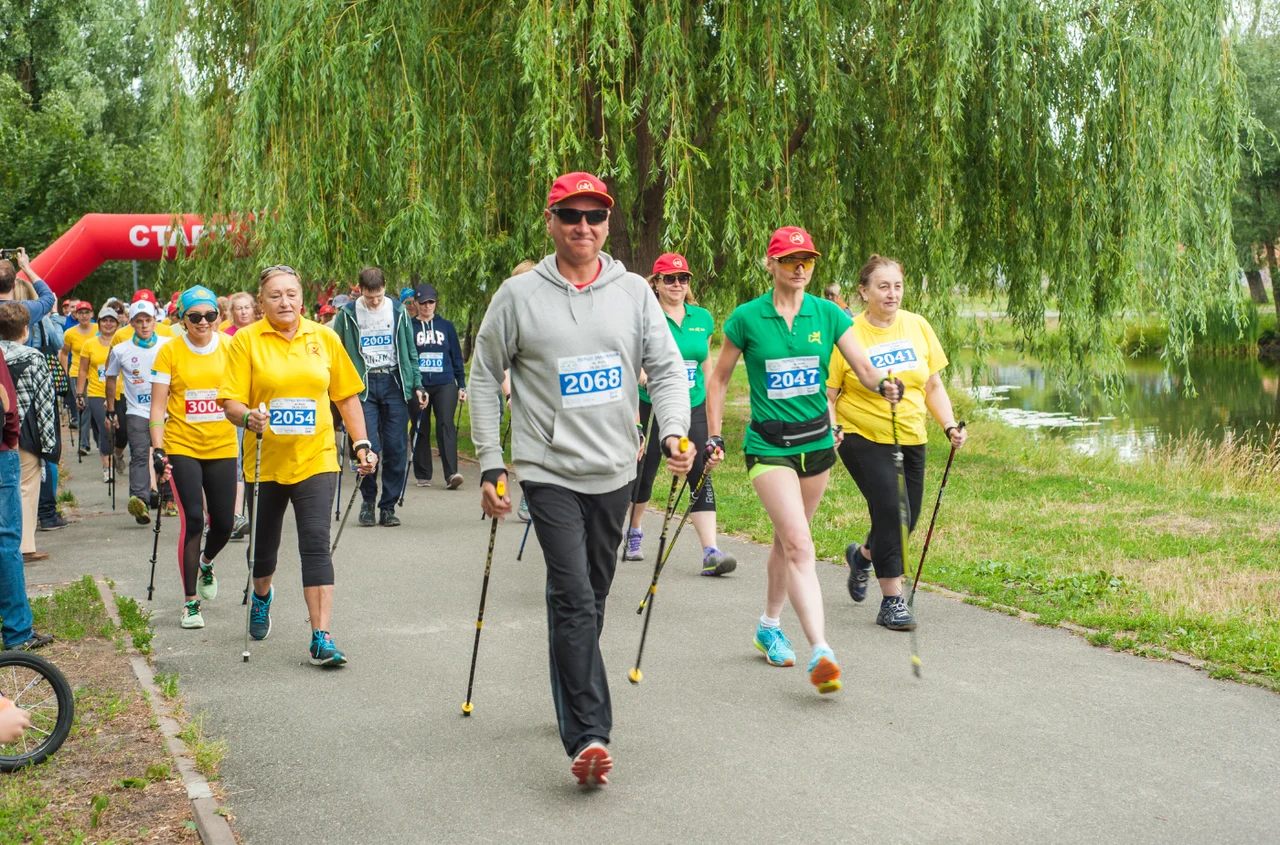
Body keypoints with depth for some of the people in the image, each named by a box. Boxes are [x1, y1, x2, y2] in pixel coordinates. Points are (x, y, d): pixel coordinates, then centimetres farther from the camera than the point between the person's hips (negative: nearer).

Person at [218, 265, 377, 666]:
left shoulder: (325, 338, 3)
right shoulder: (246, 341, -3)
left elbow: (347, 396, 10)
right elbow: (231, 402, -6)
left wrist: (361, 444, 4)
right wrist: (249, 416, -27)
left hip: (315, 459, 0)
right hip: (265, 460, 1)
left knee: (316, 543, -12)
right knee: (264, 541, 17)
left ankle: (321, 637, -12)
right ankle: (262, 596, 51)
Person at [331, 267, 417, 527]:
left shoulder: (398, 312, 6)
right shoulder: (347, 315, 2)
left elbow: (411, 352, 13)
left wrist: (416, 386, 8)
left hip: (394, 383, 2)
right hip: (362, 385, -2)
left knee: (396, 448, -1)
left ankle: (388, 506, 8)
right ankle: (367, 501, 10)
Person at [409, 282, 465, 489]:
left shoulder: (446, 326, 10)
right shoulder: (409, 327, 4)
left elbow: (457, 356, 13)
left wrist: (462, 385, 10)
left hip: (445, 384, 0)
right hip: (418, 385, 0)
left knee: (446, 425, -13)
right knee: (420, 430, 5)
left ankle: (451, 473, -20)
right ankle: (423, 475, 16)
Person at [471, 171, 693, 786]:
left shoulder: (634, 292, 4)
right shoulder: (519, 295, -3)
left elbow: (666, 368, 4)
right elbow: (485, 377, 3)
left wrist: (674, 432, -15)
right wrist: (490, 464, -2)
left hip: (614, 470, 4)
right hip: (549, 470, -4)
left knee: (591, 598, 15)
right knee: (574, 597, -14)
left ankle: (572, 707, 33)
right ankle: (589, 735, -16)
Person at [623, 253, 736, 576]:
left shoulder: (703, 318, 8)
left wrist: (711, 404, 15)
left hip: (692, 408, 3)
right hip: (650, 406, -3)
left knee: (700, 475, -6)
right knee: (643, 473, 9)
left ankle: (711, 552, -11)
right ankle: (633, 532, 36)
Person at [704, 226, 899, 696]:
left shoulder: (828, 315, 1)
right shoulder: (747, 318, -5)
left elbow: (863, 367, -5)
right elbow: (719, 379, 5)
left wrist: (885, 384, -27)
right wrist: (714, 437, 2)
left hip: (817, 441, 4)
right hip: (768, 444, -4)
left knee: (788, 538, 17)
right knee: (799, 544, -16)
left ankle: (769, 626, 37)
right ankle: (820, 651, -23)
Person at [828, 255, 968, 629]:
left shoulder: (917, 326, 3)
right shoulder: (847, 334, -11)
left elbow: (933, 385, 11)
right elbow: (827, 394, -8)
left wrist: (950, 426, 0)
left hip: (910, 438, 5)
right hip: (863, 437, -5)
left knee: (907, 517, 8)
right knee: (889, 510, -15)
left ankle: (862, 555, 40)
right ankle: (892, 601, -2)